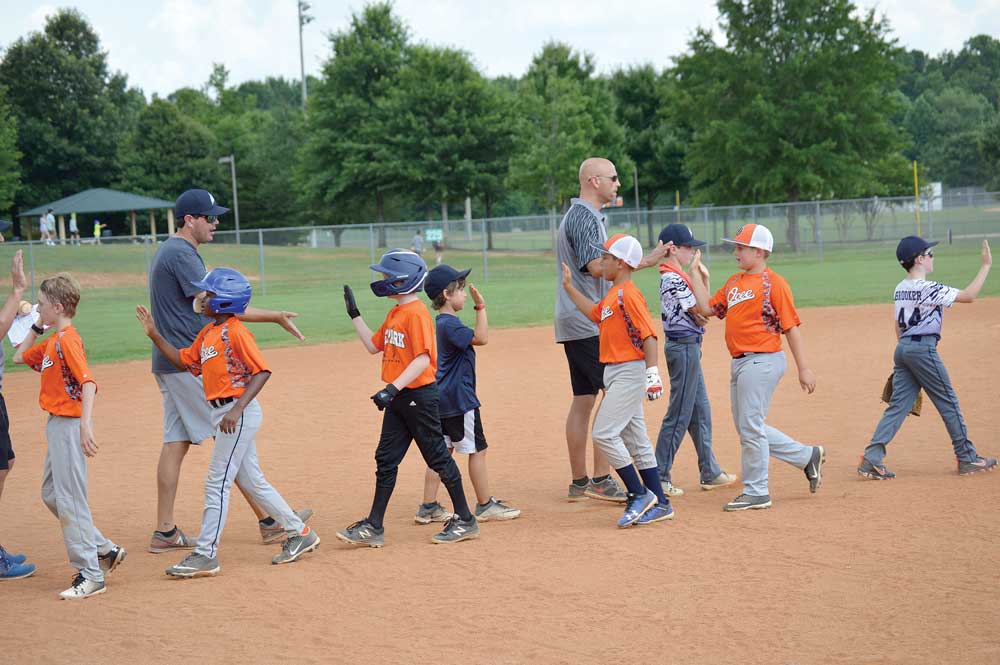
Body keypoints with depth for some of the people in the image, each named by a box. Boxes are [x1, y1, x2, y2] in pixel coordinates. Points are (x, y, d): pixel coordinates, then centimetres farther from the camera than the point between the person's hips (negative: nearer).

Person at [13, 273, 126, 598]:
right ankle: (105, 550, 23)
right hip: (56, 425, 10)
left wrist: (85, 425, -34)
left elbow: (88, 382, -26)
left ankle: (90, 575, -2)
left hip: (69, 425, -10)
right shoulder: (52, 340, 13)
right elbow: (20, 357, 28)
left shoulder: (67, 339, -16)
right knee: (51, 495, 18)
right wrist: (36, 327, 19)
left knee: (70, 500, -7)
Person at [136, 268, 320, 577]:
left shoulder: (235, 332, -15)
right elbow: (185, 361, 18)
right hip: (223, 413, 10)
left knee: (217, 482, -7)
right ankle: (299, 534, 24)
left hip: (240, 413, -10)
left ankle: (206, 554, -2)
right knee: (253, 482, 14)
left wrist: (237, 410, -27)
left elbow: (262, 371, -20)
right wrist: (154, 334, 11)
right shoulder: (208, 332, 13)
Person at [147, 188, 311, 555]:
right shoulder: (182, 254, -15)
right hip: (190, 363, -10)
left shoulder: (167, 251, 17)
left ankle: (165, 532, 8)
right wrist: (275, 317, -19)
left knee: (176, 441, 8)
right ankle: (269, 521, -1)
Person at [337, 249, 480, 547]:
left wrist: (393, 388, -32)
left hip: (419, 395, -9)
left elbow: (423, 358, -25)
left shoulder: (416, 313, -17)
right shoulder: (395, 313, 12)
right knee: (385, 459, 8)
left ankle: (465, 521, 12)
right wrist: (354, 314, 19)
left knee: (438, 457, 0)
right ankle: (374, 527, 10)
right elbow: (373, 345, 22)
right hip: (398, 397, 9)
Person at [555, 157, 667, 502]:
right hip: (588, 322, -11)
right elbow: (596, 266, -24)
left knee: (583, 399, 10)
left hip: (573, 322, 11)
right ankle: (600, 479, -13)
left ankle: (579, 483, 13)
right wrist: (644, 261, -23)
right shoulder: (586, 216, -12)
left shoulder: (575, 215, 21)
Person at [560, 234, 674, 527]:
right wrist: (569, 287, 28)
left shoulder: (628, 294, -16)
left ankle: (640, 495, -6)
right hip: (615, 373, 10)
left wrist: (652, 372, -26)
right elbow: (595, 313, 30)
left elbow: (649, 335, -20)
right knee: (635, 439, 11)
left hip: (630, 372, -10)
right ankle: (659, 503, 15)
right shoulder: (613, 295, 13)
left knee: (605, 433, -13)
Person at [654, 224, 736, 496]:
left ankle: (710, 473, 22)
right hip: (683, 347, -10)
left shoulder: (674, 277, 13)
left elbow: (704, 309, 14)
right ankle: (659, 477, -3)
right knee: (679, 413, -6)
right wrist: (698, 279, -6)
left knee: (701, 412, 15)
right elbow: (701, 315, -16)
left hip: (687, 347, 10)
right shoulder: (674, 279, -17)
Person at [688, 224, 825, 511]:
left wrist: (803, 368, -13)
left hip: (762, 361, -9)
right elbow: (707, 308, 18)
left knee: (750, 427, -5)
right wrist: (697, 276, 12)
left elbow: (791, 327, -11)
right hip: (740, 363, 9)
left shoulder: (773, 282, -10)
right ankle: (807, 456, 25)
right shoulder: (734, 282, 15)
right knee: (747, 427, 13)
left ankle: (756, 493, 6)